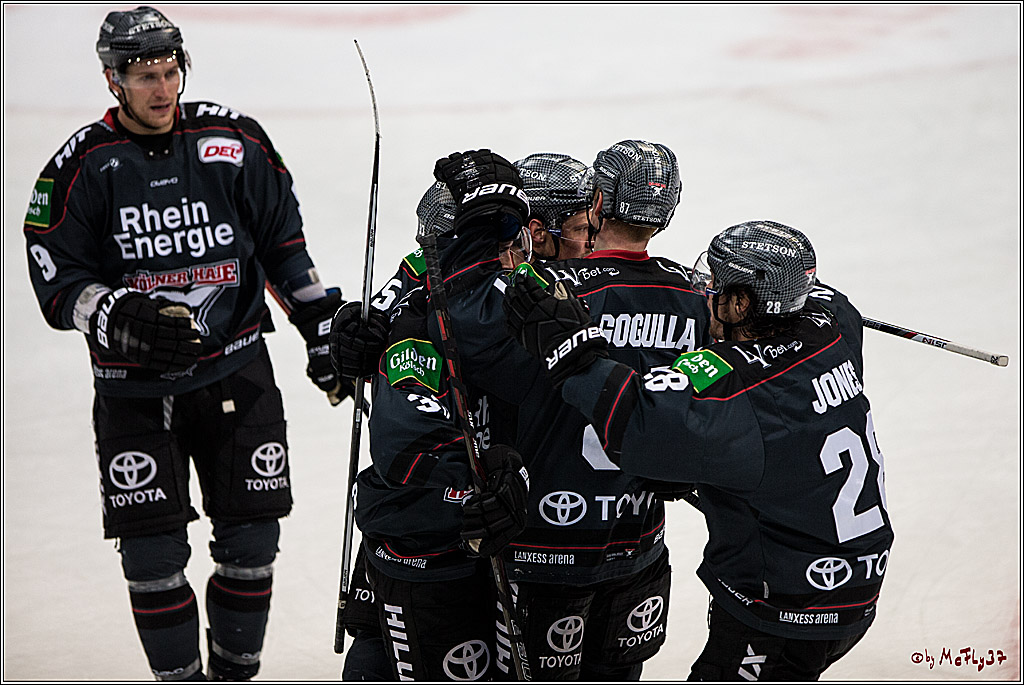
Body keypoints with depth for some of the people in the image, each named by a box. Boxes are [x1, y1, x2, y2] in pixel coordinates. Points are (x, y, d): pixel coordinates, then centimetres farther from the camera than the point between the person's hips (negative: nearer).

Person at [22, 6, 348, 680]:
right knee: (153, 555, -3)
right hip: (133, 387, -2)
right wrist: (124, 319, -23)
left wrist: (324, 333, 9)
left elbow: (284, 246, 9)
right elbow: (58, 282, -6)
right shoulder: (83, 164, -6)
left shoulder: (234, 140, 0)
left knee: (251, 541, 4)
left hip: (236, 372, 2)